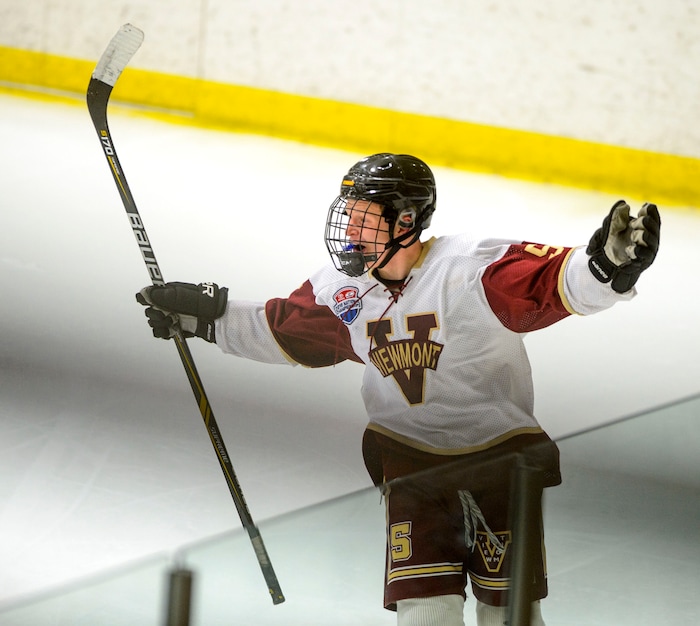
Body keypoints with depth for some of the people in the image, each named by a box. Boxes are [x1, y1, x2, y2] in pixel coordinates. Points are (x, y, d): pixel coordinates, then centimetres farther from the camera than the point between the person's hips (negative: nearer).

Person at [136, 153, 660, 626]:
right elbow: (284, 331, 15)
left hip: (501, 457, -4)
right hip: (411, 460, 4)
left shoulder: (471, 271, -22)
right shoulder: (342, 290, -2)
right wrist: (207, 315, 14)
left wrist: (607, 264, -50)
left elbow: (554, 282, -30)